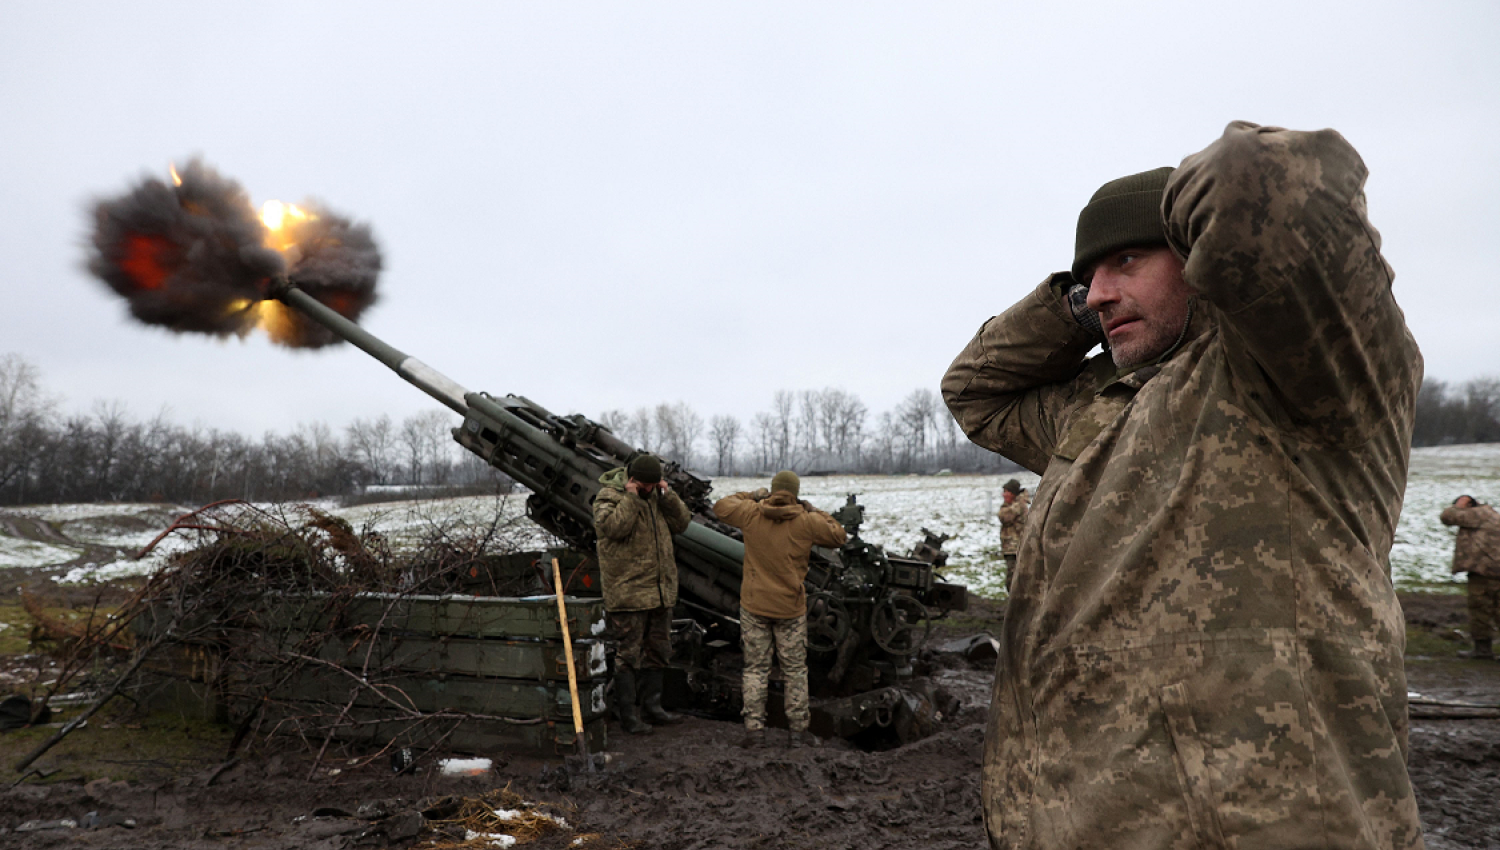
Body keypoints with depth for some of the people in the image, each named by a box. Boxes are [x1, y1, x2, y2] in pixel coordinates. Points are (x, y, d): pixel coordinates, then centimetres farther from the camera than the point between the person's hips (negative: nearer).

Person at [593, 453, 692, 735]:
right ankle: (628, 713, 10)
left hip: (661, 590, 7)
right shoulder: (609, 496, -8)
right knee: (629, 653, -1)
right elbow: (612, 527, -25)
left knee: (658, 650, 16)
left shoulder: (657, 495, 11)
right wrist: (631, 498, -22)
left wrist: (668, 496, -4)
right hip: (628, 592, -7)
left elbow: (681, 523, 9)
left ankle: (652, 704, 29)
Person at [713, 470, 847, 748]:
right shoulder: (806, 522, -8)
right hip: (790, 608, -1)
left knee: (756, 668, 8)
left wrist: (753, 496, 22)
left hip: (754, 605, 1)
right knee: (795, 670, 11)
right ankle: (798, 730, 15)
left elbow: (721, 506, 13)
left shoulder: (751, 514, -5)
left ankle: (754, 730, 6)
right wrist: (815, 512, 12)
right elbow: (839, 535, 5)